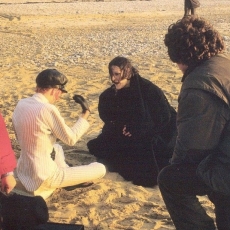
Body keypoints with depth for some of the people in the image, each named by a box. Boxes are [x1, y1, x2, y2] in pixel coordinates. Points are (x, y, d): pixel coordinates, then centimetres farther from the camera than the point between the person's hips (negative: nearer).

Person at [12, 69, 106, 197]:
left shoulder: (21, 104, 2)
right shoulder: (48, 109, -21)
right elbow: (71, 139, -11)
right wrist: (86, 113, -1)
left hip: (23, 172, 9)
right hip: (43, 178, -9)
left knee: (57, 148, 39)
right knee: (100, 169, 0)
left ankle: (69, 178, 22)